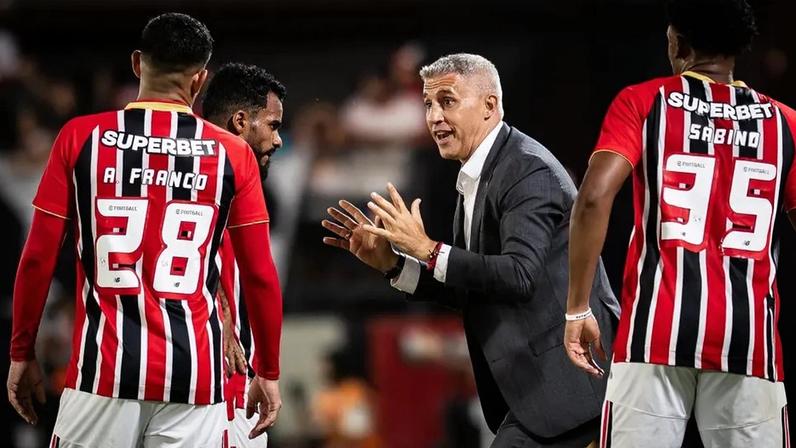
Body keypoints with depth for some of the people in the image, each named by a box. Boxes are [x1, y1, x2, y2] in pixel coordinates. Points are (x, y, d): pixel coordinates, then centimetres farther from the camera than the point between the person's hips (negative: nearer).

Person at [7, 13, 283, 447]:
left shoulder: (81, 137, 2)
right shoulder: (232, 154, 3)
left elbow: (38, 259, 2)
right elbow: (259, 275, 5)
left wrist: (22, 354, 12)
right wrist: (268, 373, 15)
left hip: (105, 368, 0)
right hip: (194, 373, 0)